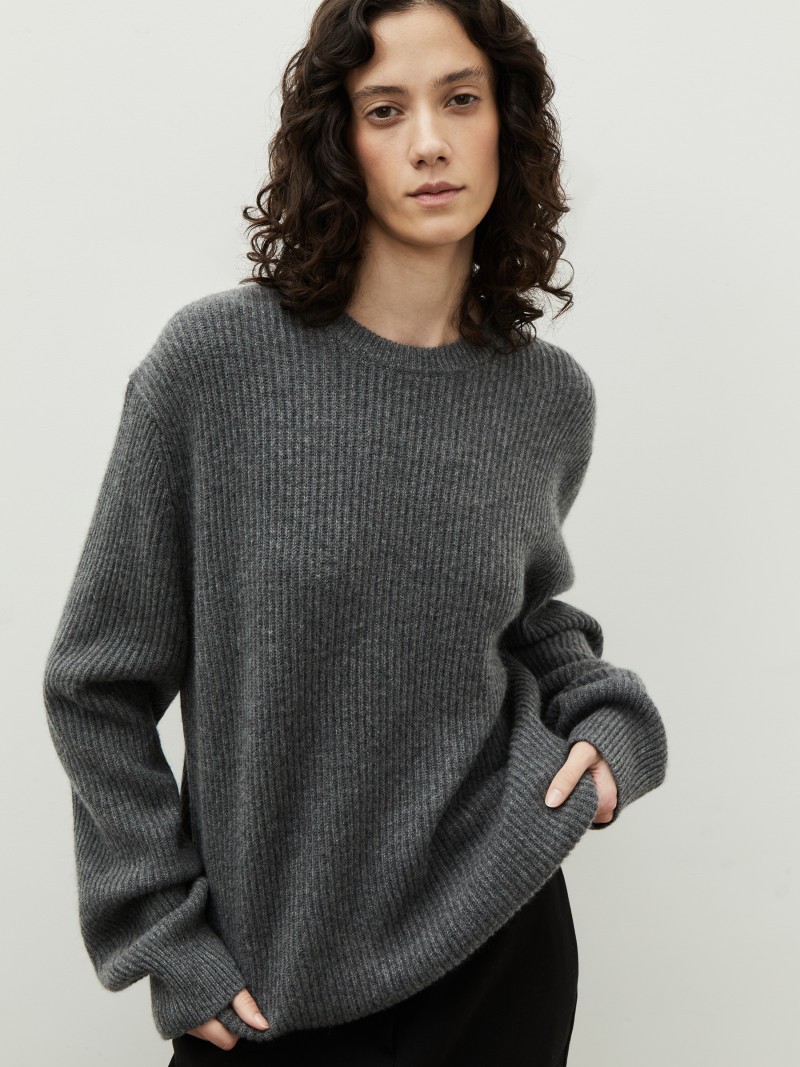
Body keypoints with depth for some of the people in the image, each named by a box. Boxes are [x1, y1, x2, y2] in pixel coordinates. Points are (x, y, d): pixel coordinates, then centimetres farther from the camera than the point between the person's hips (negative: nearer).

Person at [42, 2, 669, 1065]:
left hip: (498, 946, 3)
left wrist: (604, 715, -3)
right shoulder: (217, 361, -13)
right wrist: (170, 946, -6)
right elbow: (97, 684, -6)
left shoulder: (551, 398, -3)